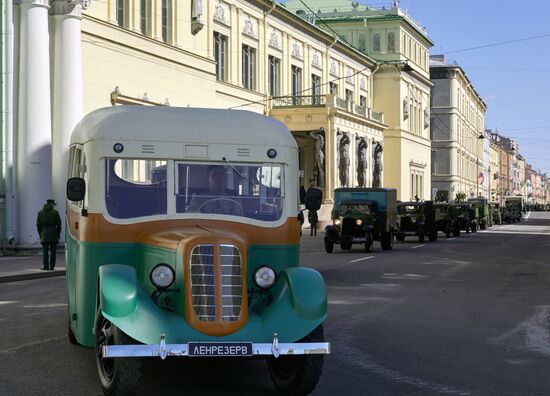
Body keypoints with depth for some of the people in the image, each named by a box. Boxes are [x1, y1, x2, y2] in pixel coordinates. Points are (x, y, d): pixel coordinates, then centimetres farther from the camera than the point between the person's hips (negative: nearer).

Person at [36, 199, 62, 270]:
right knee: (52, 250, 5)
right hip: (53, 233, -1)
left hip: (44, 233, 1)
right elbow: (59, 224, -2)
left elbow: (38, 225, 6)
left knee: (45, 251, 3)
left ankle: (45, 266, -4)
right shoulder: (55, 212, -2)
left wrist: (40, 234, 14)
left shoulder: (40, 213, 6)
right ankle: (52, 266, 4)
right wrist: (58, 234, 9)